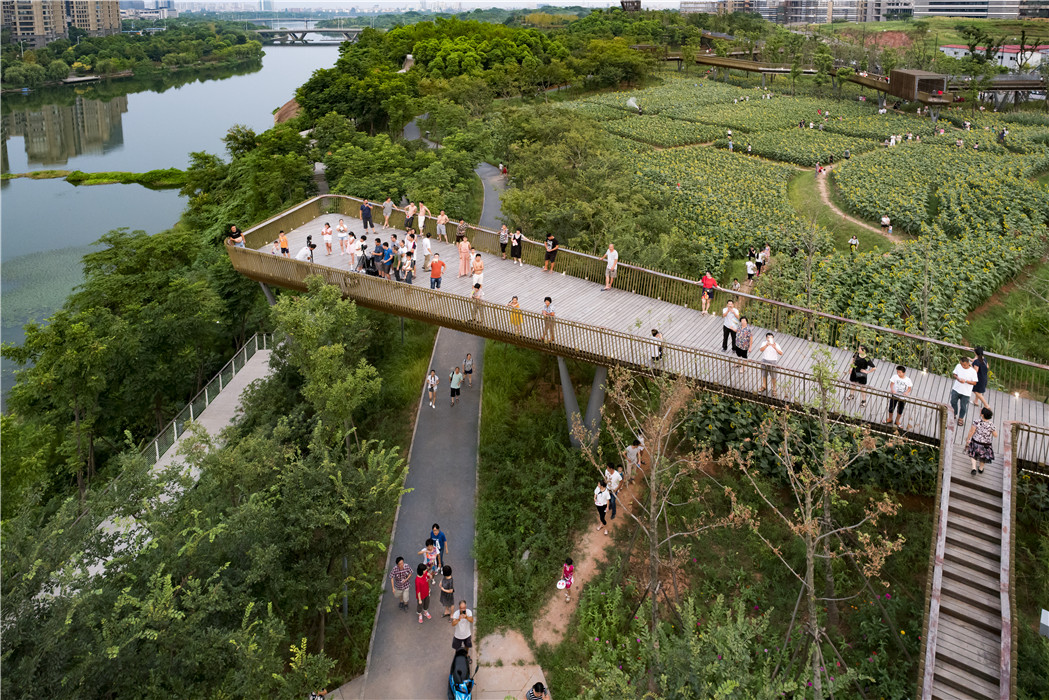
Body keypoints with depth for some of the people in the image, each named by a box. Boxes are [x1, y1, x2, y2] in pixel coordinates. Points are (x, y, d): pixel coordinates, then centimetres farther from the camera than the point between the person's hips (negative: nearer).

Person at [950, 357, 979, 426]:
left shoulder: (973, 371, -15)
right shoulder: (958, 366, -5)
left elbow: (974, 383, -13)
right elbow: (954, 374, 8)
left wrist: (965, 381, -26)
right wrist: (957, 378, -14)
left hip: (965, 392, -3)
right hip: (956, 389, 3)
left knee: (963, 406, 8)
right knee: (953, 402, 12)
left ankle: (961, 418, 28)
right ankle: (954, 415, 38)